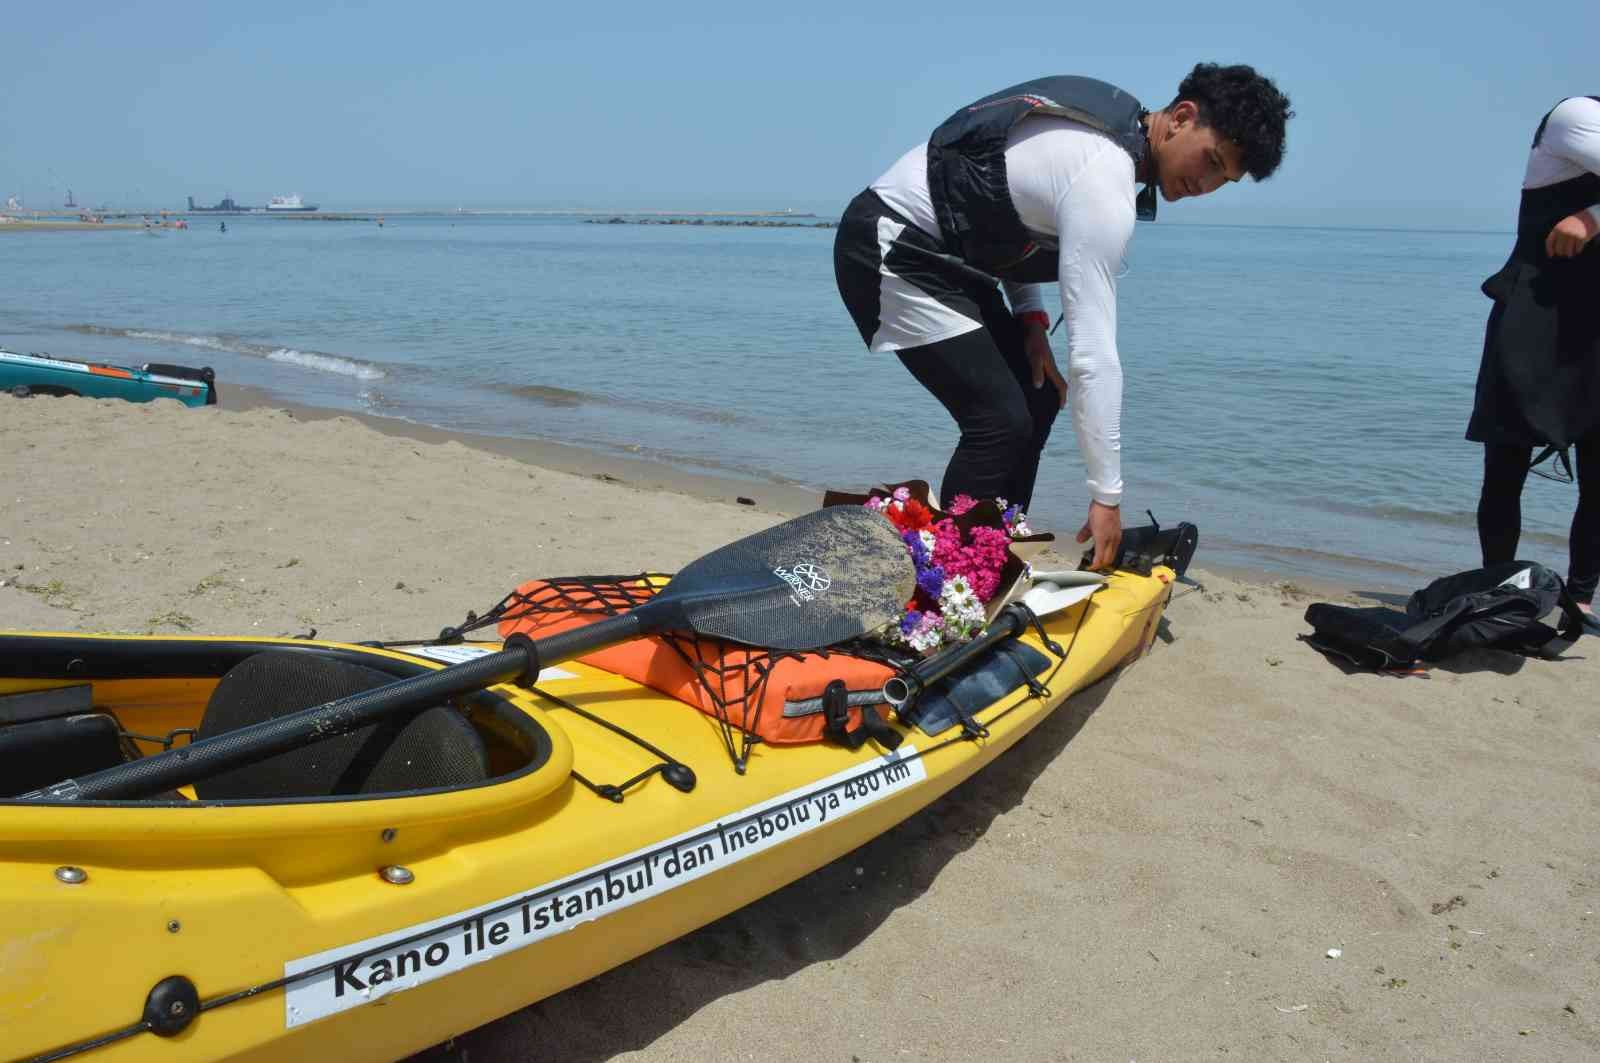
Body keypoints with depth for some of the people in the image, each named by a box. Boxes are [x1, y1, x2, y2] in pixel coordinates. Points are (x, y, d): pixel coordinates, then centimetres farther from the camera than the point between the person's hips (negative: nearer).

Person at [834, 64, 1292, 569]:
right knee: (1002, 418, -18)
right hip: (889, 248, -10)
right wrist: (1107, 498, -23)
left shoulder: (1112, 118, 4)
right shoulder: (1103, 185, -25)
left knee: (1038, 394, 8)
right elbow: (1093, 352, -27)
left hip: (942, 251, 10)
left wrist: (1031, 316, 3)